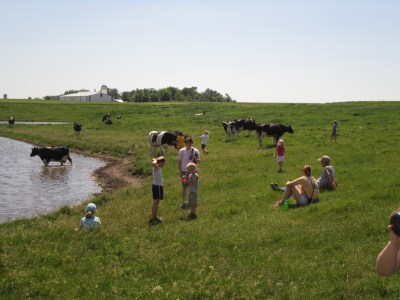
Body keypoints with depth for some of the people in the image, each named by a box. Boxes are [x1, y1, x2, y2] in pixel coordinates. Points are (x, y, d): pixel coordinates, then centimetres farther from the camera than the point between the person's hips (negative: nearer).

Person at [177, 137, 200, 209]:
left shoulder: (195, 151, -2)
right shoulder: (182, 151, -5)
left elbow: (198, 161, -1)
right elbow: (179, 162, -1)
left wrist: (195, 158, -23)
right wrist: (180, 171, -6)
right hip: (184, 171, -2)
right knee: (184, 187, 2)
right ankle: (183, 202, 11)